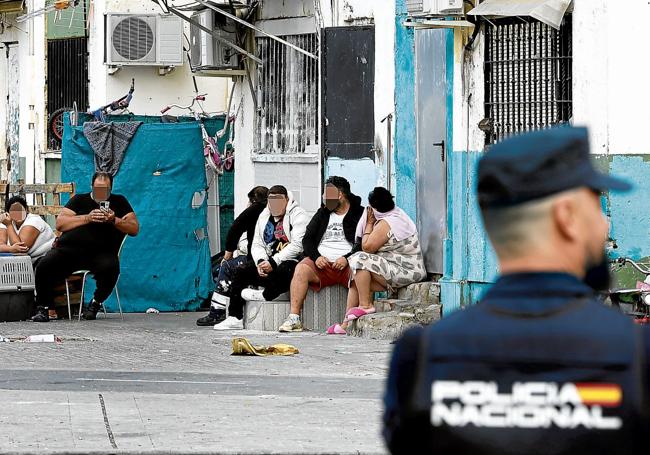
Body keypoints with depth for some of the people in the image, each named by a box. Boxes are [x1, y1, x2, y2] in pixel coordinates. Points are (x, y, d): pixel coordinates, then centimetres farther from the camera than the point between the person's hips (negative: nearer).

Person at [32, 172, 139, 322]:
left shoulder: (119, 202, 21)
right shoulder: (79, 200, 20)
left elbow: (134, 228, 11)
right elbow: (60, 223, 6)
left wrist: (114, 221, -7)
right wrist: (87, 218, -6)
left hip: (100, 252, 0)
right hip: (69, 247, 0)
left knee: (110, 267, -36)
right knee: (44, 267, -27)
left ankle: (95, 304, -9)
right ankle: (42, 308, -8)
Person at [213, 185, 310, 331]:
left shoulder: (298, 216, -5)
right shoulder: (264, 217, 17)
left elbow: (297, 246, -16)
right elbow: (257, 245, 14)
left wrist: (273, 262, -20)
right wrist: (261, 262, -9)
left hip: (292, 262, -7)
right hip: (269, 262, 7)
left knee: (283, 271, -41)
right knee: (241, 273, -9)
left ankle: (265, 295, -16)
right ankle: (235, 317, -12)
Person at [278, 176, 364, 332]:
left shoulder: (360, 213, 7)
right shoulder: (322, 213, 21)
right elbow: (307, 239, 16)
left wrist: (347, 259, -16)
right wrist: (316, 257, -4)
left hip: (346, 265, -3)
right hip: (322, 264, 3)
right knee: (301, 269, -26)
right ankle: (294, 318, -30)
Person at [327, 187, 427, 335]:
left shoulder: (385, 224, -19)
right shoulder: (398, 214, 14)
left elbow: (367, 247, -13)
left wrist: (369, 224, -3)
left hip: (405, 272, -11)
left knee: (359, 260, -20)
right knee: (355, 280, 10)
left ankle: (365, 305, -11)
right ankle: (346, 324, 8)